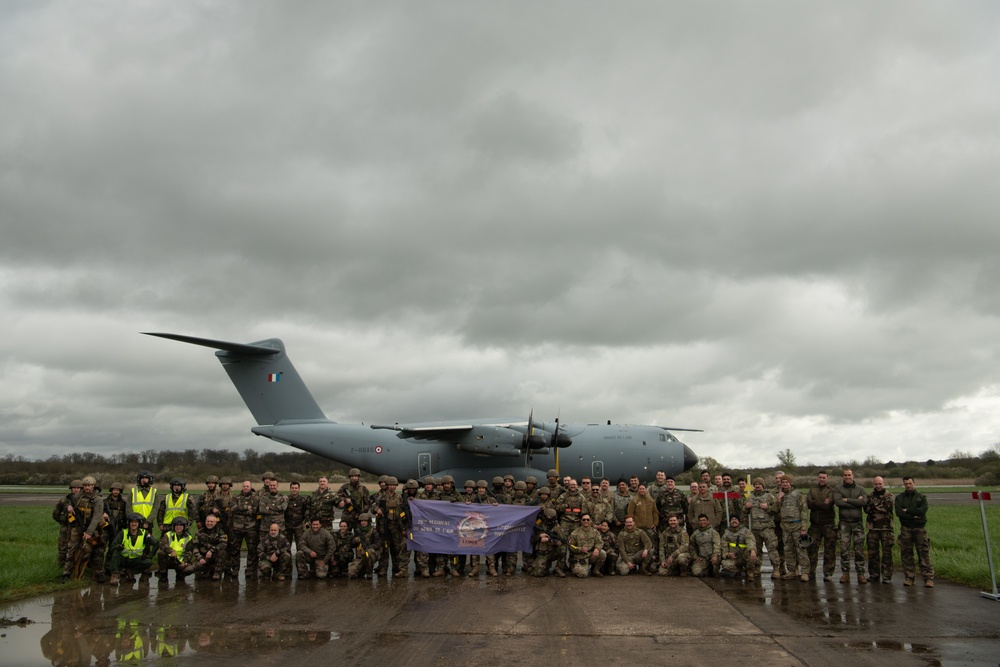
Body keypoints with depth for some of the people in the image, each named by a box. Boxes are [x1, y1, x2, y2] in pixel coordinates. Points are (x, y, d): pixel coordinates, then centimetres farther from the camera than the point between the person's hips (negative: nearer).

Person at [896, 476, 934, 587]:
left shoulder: (921, 497, 6)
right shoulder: (899, 498, 8)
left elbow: (923, 510, -11)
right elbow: (898, 512, -7)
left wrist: (907, 510, -8)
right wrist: (913, 516, -12)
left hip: (920, 528, -1)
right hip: (906, 529, 1)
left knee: (924, 553, -5)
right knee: (906, 554, 3)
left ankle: (928, 578, -2)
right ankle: (909, 577, 10)